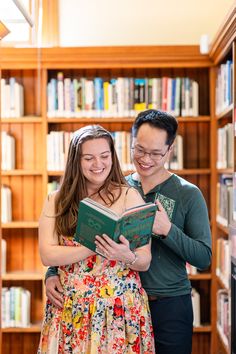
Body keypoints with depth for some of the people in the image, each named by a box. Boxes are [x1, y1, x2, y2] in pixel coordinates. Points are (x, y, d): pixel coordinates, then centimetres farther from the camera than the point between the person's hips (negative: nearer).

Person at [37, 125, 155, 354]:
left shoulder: (129, 196, -2)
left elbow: (145, 261, -3)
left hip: (121, 307, -1)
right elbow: (47, 255, -6)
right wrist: (95, 246, -18)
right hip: (70, 309, 2)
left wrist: (126, 256, -25)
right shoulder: (57, 201, 4)